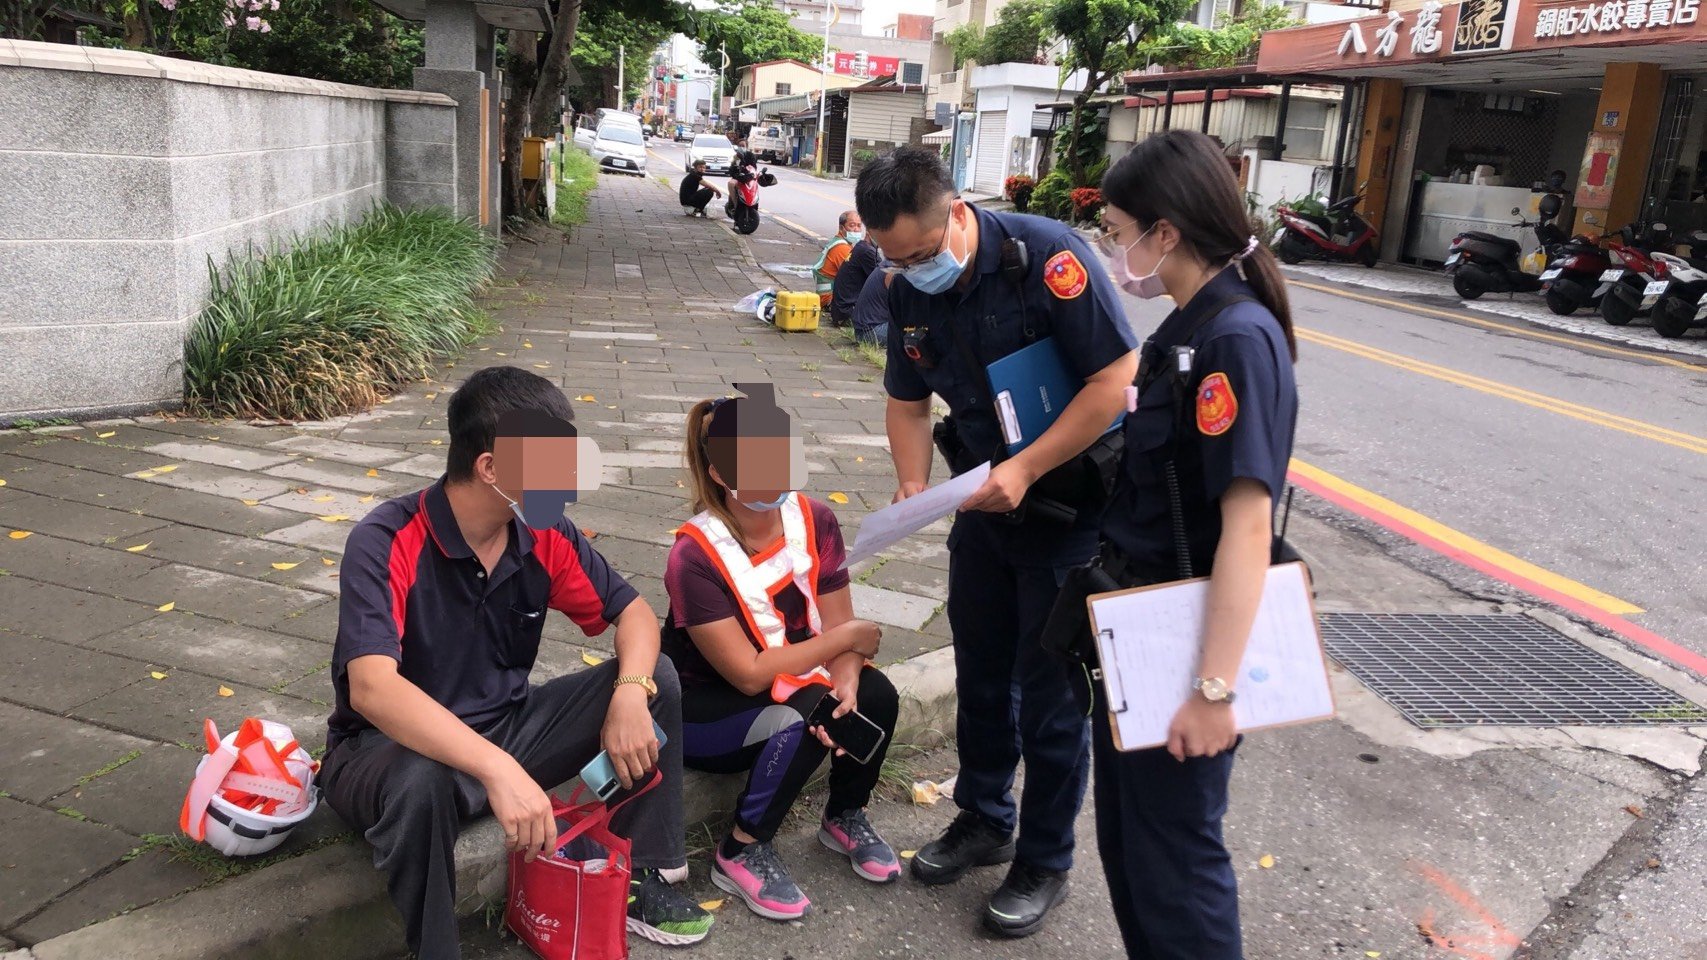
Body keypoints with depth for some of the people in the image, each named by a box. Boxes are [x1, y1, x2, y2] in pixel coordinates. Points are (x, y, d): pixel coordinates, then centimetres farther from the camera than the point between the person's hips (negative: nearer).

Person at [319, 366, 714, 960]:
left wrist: (630, 693, -22)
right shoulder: (386, 544, -26)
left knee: (655, 679, -9)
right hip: (394, 748, -5)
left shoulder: (544, 535, -8)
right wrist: (498, 770, -49)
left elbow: (633, 612, 1)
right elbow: (372, 690, -38)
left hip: (505, 727, 6)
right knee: (421, 783, -40)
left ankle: (642, 878, 2)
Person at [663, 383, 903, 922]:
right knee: (805, 716, -32)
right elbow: (750, 673, -26)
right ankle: (740, 855, -10)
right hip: (707, 710, -5)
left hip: (790, 683, 5)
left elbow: (837, 630, -10)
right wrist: (849, 636, -21)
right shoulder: (696, 556, -27)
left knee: (875, 694, -20)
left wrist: (845, 686, -31)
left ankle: (845, 818, 7)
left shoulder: (815, 522, -12)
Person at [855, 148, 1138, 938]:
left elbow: (1116, 376, -24)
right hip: (985, 498, 6)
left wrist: (1026, 469, -28)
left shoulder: (1045, 255, -24)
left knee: (1050, 692, 4)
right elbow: (909, 399, 6)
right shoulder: (909, 291, -4)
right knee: (980, 670, 17)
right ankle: (984, 819, 38)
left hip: (1071, 499, -6)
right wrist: (913, 485, -12)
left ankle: (1044, 864, 22)